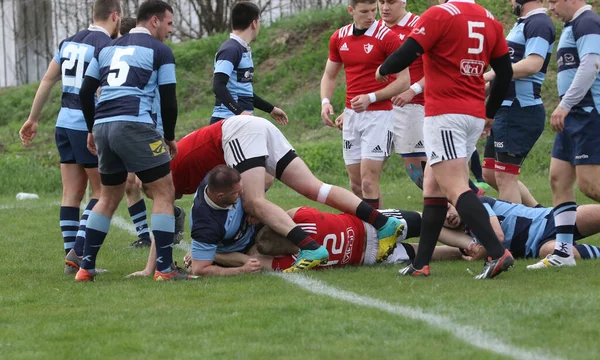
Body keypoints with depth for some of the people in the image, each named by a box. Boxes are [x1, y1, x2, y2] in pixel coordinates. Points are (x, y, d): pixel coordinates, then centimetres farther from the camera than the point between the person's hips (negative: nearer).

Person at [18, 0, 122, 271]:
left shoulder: (69, 42, 13)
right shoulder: (106, 46, -10)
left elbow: (47, 81, 16)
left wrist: (33, 119, 22)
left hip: (65, 123, 7)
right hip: (89, 126, -7)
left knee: (72, 193, 7)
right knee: (103, 191, 2)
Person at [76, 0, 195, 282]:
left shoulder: (107, 49, 21)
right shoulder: (160, 51, 4)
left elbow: (85, 93, 19)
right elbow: (168, 100, 1)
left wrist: (92, 130, 29)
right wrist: (170, 138, 14)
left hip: (102, 128, 6)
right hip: (135, 126, -6)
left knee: (109, 197, 21)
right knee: (164, 192, 2)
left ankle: (85, 267, 18)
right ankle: (164, 268, -6)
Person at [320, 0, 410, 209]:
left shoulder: (387, 37, -10)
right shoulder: (339, 38, 7)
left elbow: (403, 81, -10)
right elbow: (329, 75, 18)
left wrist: (371, 98, -19)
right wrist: (325, 102, -1)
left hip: (378, 115, -6)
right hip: (351, 115, 6)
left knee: (368, 180, -13)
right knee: (356, 183, 7)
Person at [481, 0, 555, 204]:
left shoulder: (539, 24, -14)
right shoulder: (522, 24, 18)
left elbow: (532, 65, -26)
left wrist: (492, 75, -19)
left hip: (520, 112, -11)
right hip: (507, 110, 11)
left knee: (505, 178, -8)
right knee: (490, 174, 14)